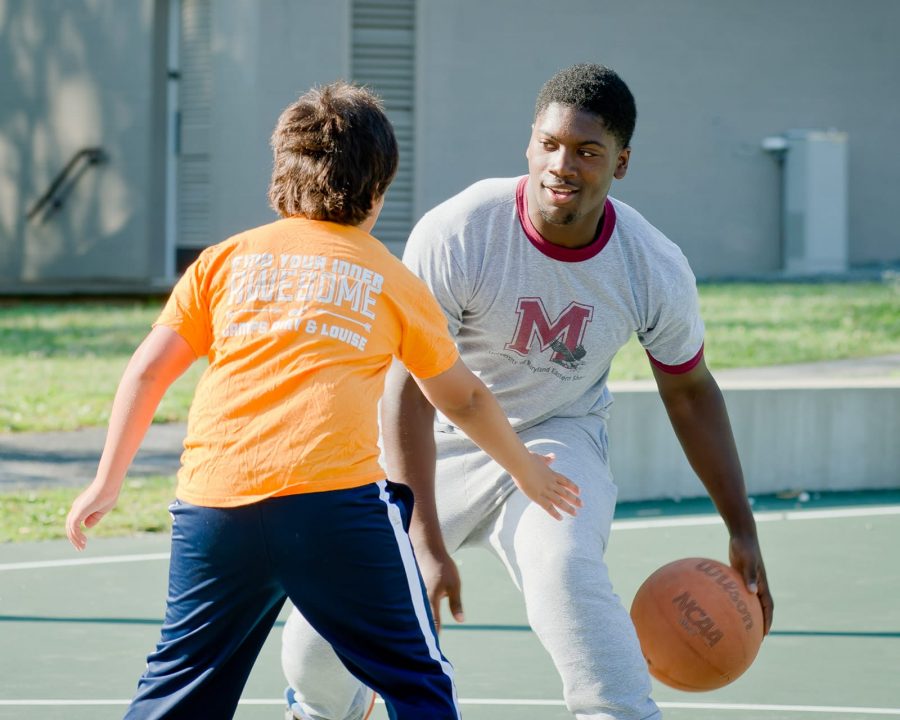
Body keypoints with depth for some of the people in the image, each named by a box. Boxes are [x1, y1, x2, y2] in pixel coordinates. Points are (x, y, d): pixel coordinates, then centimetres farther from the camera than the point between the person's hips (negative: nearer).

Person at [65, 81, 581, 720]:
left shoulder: (224, 259, 18)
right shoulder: (393, 281, 16)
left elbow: (148, 371, 13)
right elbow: (464, 399, 27)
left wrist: (108, 481, 21)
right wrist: (526, 469, 43)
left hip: (213, 502, 3)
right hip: (334, 498, -3)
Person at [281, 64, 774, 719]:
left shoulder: (656, 270, -17)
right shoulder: (455, 235, -26)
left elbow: (691, 393, 1)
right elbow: (409, 388, -22)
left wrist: (742, 530, 0)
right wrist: (427, 543, -26)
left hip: (557, 440, 0)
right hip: (438, 442, 0)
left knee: (565, 569, -35)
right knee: (315, 654, 1)